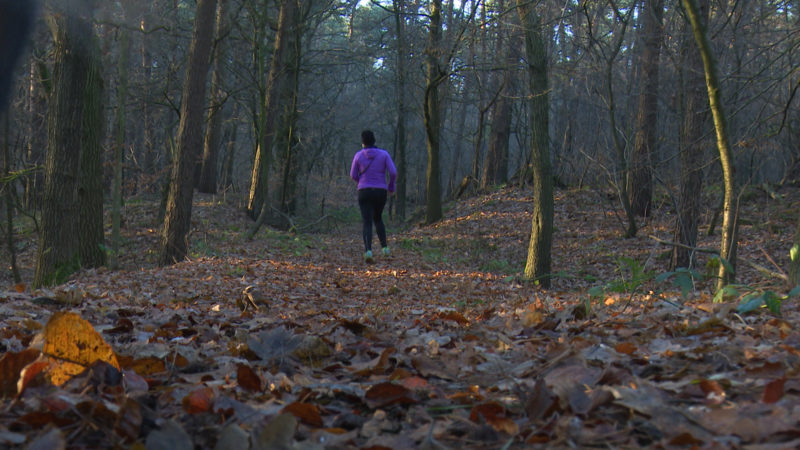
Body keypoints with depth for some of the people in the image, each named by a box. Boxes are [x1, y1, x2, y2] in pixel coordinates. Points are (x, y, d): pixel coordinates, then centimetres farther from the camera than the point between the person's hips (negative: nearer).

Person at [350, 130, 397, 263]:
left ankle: (368, 250, -27)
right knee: (378, 219, 26)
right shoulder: (384, 154, -1)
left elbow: (353, 175, 5)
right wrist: (391, 186, 10)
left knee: (367, 223, -5)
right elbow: (393, 172, -9)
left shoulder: (358, 155, -1)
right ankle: (384, 247, 17)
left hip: (364, 192, -1)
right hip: (380, 192, 2)